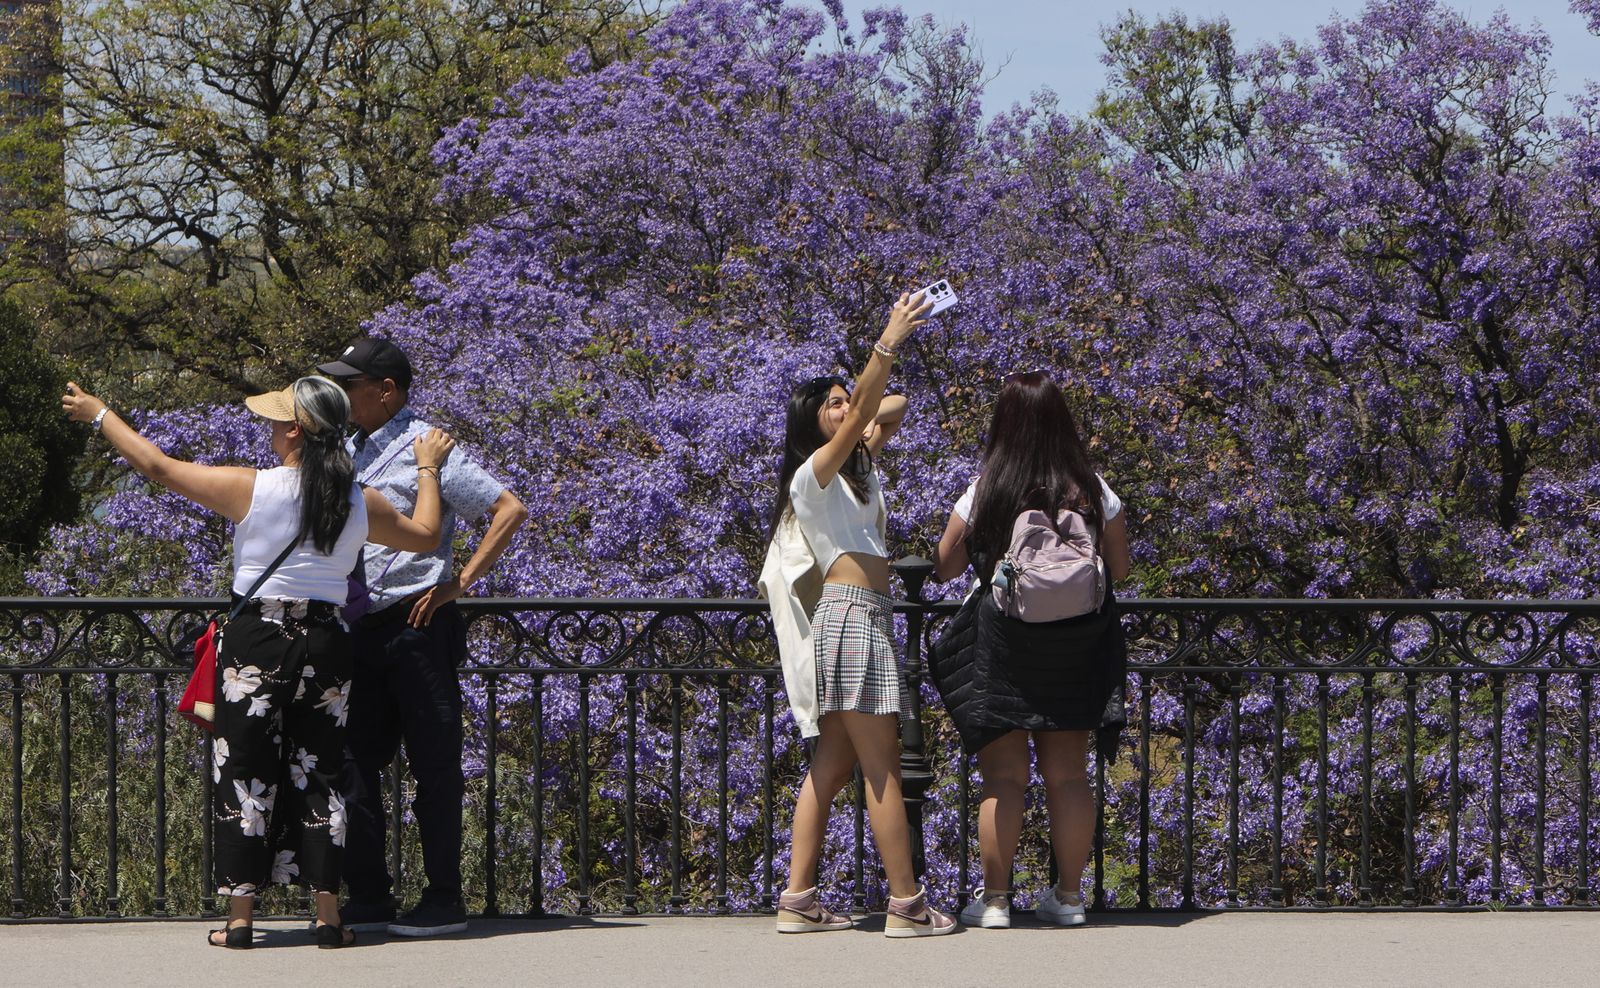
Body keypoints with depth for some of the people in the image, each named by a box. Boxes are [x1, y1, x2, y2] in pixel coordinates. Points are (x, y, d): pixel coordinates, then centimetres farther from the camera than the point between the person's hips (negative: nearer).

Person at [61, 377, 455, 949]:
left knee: (245, 774, 4)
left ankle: (240, 918, 4)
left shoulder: (250, 489, -9)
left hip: (255, 643, -3)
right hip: (327, 645, 3)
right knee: (318, 774, 10)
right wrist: (428, 469, 33)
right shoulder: (362, 504, 1)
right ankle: (328, 915, 7)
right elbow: (425, 536, 18)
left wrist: (99, 414, 12)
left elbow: (157, 467, -1)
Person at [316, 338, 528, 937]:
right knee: (355, 764, 7)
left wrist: (459, 583, -14)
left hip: (418, 628, -8)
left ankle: (445, 902, 4)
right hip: (362, 634, 8)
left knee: (434, 767, -1)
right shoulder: (351, 453, 14)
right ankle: (368, 901, 13)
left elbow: (510, 510, -12)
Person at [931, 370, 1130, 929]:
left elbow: (945, 568, 1)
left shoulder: (984, 494, -8)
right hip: (1075, 648, 2)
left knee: (1003, 777, 3)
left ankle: (993, 898, 5)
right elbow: (1119, 569, 4)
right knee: (1068, 774, 8)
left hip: (1001, 648, -2)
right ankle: (1068, 896, 11)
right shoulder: (1092, 491, -3)